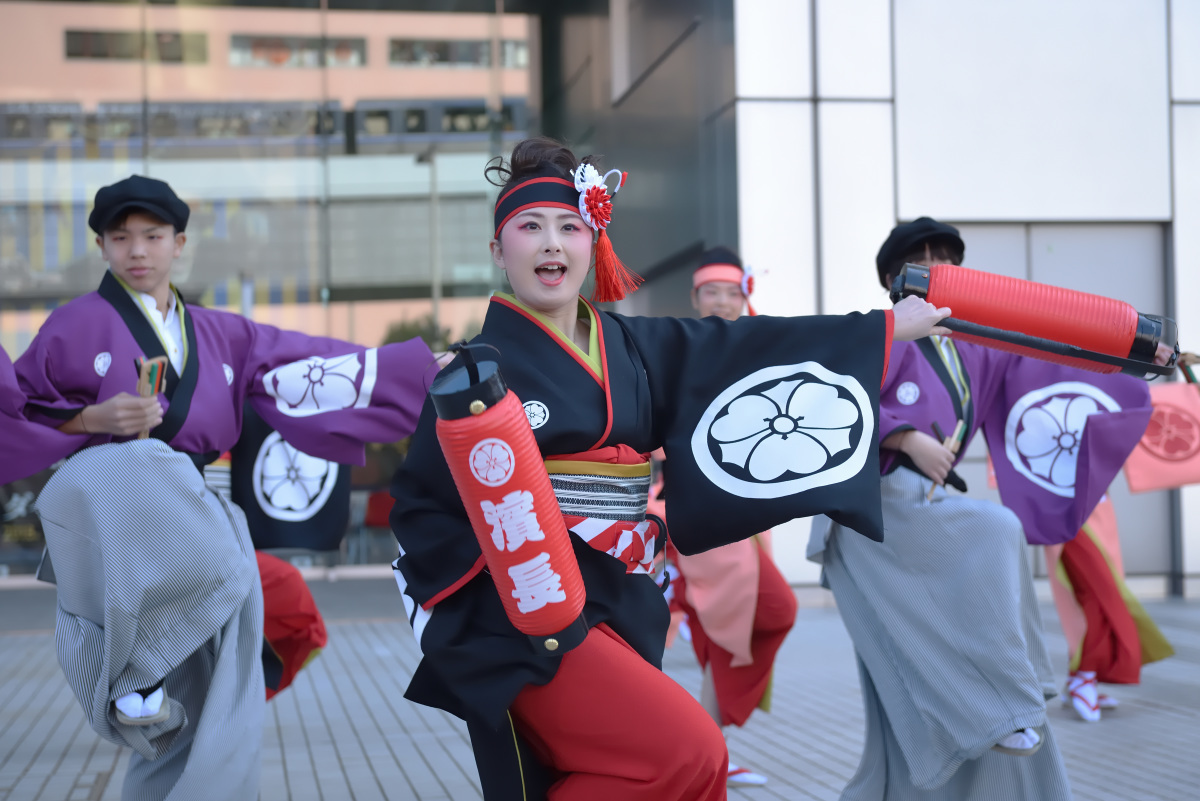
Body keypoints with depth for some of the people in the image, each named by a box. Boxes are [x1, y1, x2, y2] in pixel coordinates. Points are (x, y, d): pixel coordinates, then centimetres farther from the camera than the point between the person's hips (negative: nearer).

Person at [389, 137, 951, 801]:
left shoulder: (632, 347, 10)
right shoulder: (481, 366, -6)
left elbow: (746, 348, 12)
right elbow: (421, 504, -4)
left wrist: (890, 325, 13)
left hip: (616, 603, 6)